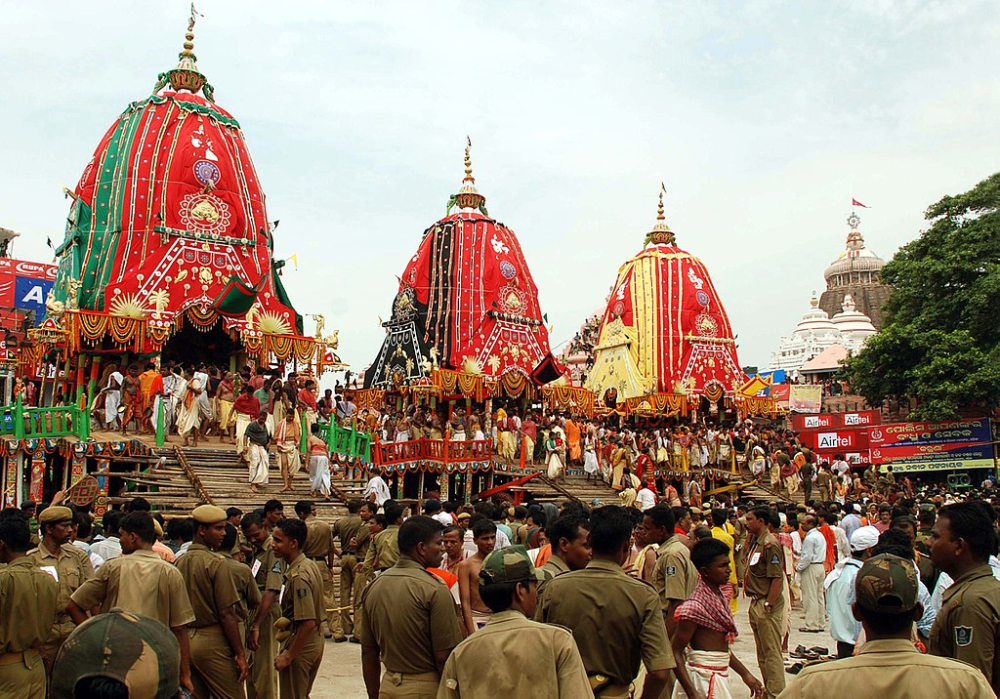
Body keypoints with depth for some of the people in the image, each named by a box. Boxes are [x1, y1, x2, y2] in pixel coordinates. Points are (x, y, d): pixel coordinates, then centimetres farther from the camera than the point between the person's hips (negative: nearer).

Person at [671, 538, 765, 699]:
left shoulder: (721, 598, 7)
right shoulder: (695, 607, -20)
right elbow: (675, 652, -20)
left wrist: (745, 674, 16)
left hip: (719, 678, 8)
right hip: (703, 679, -8)